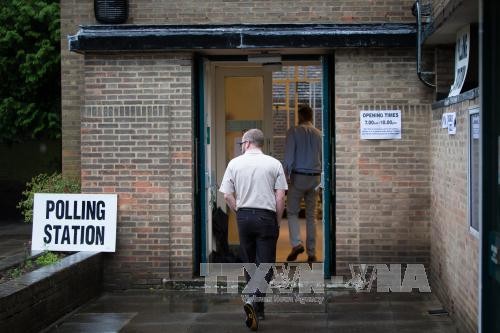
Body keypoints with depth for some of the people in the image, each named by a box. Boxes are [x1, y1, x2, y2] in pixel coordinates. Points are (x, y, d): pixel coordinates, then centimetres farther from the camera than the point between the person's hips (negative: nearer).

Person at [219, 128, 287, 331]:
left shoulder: (235, 163, 1)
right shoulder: (274, 164, -1)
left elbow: (227, 195, -1)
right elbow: (280, 196, -4)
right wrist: (277, 221, 6)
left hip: (243, 216, 2)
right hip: (266, 216, -2)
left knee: (249, 263, 14)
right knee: (265, 264, 0)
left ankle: (257, 309, 22)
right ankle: (255, 300, -22)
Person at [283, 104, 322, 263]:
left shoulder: (293, 132, -5)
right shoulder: (318, 134, 6)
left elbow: (289, 156, -11)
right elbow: (322, 157, 9)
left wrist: (285, 175, -7)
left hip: (298, 177, -3)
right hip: (315, 177, 3)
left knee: (292, 212, 9)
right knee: (311, 215, 9)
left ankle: (296, 244, -12)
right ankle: (311, 253, 9)